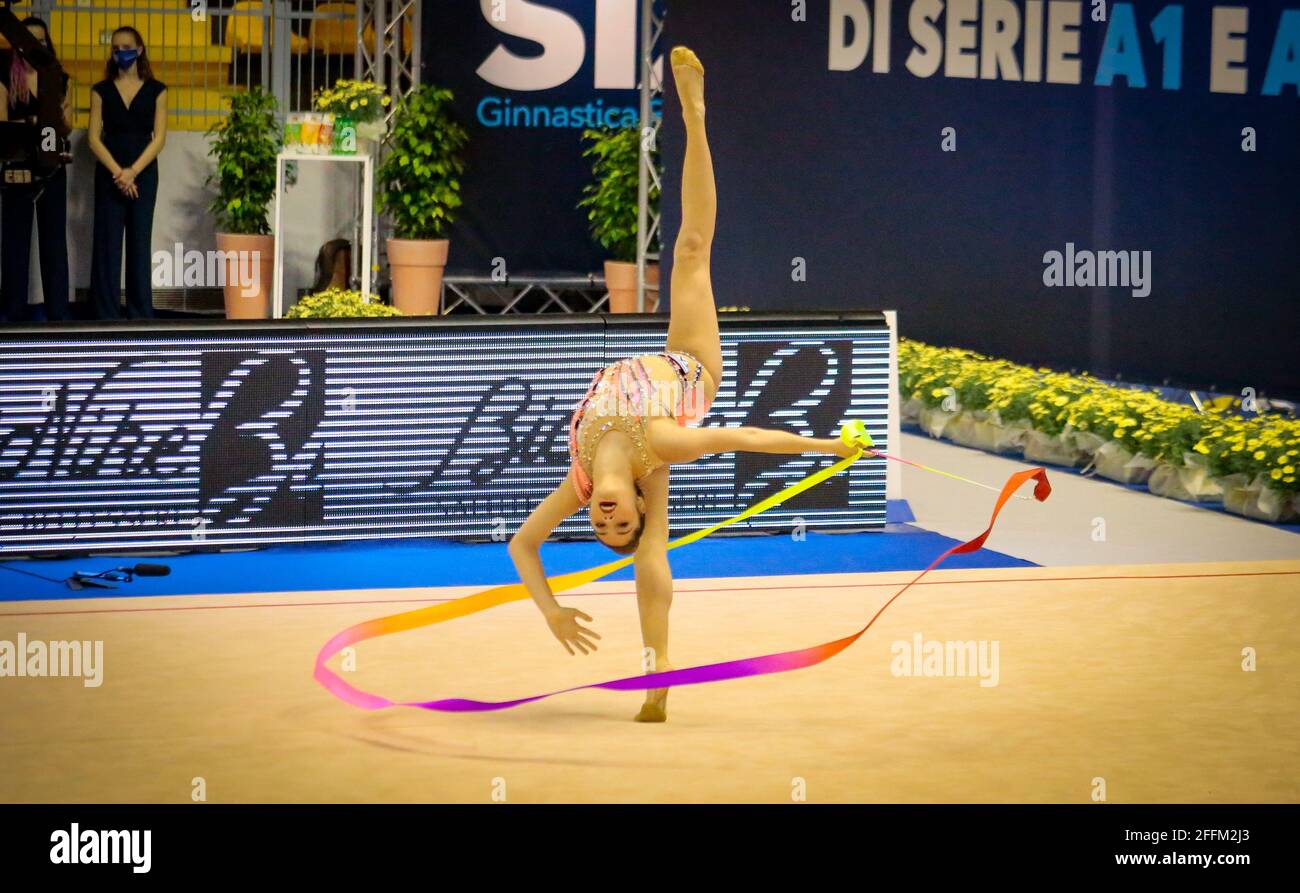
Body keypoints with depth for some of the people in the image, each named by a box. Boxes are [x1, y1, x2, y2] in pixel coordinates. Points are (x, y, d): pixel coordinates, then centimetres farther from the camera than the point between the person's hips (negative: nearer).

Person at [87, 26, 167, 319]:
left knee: (140, 243, 1)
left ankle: (140, 315, 5)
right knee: (107, 242, -2)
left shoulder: (156, 90, 5)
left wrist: (132, 172, -14)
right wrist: (117, 172, -14)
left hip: (144, 173, 0)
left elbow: (159, 137, -2)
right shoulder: (101, 91, 6)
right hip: (108, 173, 0)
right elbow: (94, 138, -1)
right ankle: (107, 316, 1)